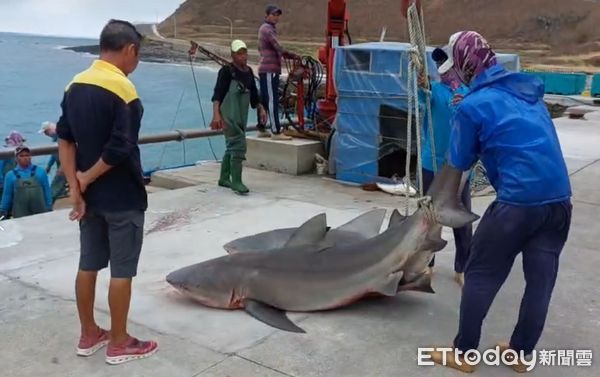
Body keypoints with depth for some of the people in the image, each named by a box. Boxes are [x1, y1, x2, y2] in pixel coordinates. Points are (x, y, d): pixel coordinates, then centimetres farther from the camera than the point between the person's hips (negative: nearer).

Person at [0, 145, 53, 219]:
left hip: (41, 213, 1)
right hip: (20, 216, 0)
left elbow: (47, 192, 6)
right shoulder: (10, 175, 5)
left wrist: (49, 210, 4)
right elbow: (7, 196, 10)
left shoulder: (40, 172, 4)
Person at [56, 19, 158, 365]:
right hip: (122, 197, -7)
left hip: (90, 194, 8)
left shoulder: (75, 85, 5)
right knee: (122, 270, 4)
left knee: (88, 264, 16)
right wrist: (86, 179, -9)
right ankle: (119, 343, 16)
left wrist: (75, 187, -1)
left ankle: (89, 335, 29)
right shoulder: (123, 89, -18)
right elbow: (119, 150, -23)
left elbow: (65, 139, 2)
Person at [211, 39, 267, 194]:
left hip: (242, 116, 8)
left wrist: (261, 109, 12)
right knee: (238, 146, -13)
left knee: (232, 147, 16)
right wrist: (216, 114, -28)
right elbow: (217, 93, -17)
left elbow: (253, 94, 23)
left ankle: (224, 179, 29)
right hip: (229, 116, -8)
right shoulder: (226, 71, -10)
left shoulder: (248, 71, 12)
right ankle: (236, 182, -8)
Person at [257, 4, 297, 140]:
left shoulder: (264, 28, 21)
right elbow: (278, 48, -21)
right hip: (270, 70, -11)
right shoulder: (267, 29, -11)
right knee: (272, 100, -12)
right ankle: (276, 132, -14)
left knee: (264, 100, 12)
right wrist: (292, 55, -15)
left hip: (265, 69, 11)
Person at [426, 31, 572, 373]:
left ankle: (463, 353, 17)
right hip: (560, 199, 7)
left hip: (517, 202, -7)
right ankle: (523, 352, 29)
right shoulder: (530, 90, 13)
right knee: (541, 281, 15)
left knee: (481, 277, 8)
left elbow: (460, 162, 2)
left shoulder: (474, 104, -7)